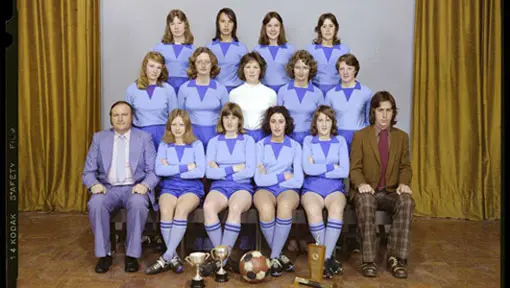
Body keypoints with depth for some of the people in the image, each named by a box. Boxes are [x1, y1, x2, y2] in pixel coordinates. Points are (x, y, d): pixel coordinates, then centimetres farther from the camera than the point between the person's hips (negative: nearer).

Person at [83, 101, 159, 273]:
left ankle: (132, 254, -19)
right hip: (108, 188, 2)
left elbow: (153, 171, -1)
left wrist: (145, 184, -22)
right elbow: (88, 171, 8)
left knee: (138, 203, -35)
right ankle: (104, 254, -13)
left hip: (134, 188, -1)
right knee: (95, 204, -30)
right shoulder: (99, 138, 11)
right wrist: (94, 184, -14)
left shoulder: (144, 138, 6)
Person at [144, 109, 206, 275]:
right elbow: (159, 170, -6)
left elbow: (200, 172, -9)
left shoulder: (196, 144, 6)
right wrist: (186, 167, -11)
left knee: (181, 209, -34)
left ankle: (166, 257, -28)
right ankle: (173, 257, -20)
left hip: (192, 188, -1)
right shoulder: (164, 145, 11)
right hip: (169, 187, 2)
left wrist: (172, 170, -7)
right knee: (166, 211, -31)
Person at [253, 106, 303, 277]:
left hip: (288, 189, 0)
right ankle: (279, 255, -16)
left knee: (285, 207, -37)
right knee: (266, 209, -36)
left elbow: (298, 181, -2)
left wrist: (270, 177, -3)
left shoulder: (295, 146, 8)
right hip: (265, 189, 0)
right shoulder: (260, 145, 7)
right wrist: (283, 176, -5)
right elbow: (259, 179, -3)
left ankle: (274, 257, -23)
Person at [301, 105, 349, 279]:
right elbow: (307, 169, -7)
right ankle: (329, 257, -19)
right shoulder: (308, 141, 9)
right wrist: (332, 166, -5)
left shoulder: (340, 141, 11)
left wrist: (319, 169, -6)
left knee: (337, 209, -34)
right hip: (312, 188, -1)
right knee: (313, 211, -34)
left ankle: (326, 257, -26)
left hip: (334, 188, 1)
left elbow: (344, 172, -3)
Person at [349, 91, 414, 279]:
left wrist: (404, 183, -12)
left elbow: (405, 167, 10)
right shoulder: (360, 136, 1)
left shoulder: (402, 137, 10)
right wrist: (361, 183, -24)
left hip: (391, 192, 2)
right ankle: (368, 260, -30)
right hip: (367, 191, -2)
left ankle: (396, 257, -24)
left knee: (407, 201, -31)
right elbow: (355, 168, -3)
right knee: (365, 202, -37)